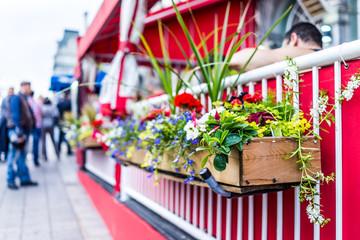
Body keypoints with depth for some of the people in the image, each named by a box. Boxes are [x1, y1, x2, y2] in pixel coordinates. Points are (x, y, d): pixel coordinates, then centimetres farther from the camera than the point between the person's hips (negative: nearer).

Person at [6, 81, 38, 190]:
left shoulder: (24, 100, 18)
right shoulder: (16, 98, -10)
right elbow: (15, 115, -18)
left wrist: (27, 131, 16)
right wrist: (18, 130, -23)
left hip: (24, 131, 9)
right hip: (17, 131, -9)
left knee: (22, 156, 12)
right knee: (14, 157, -3)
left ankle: (25, 179, 19)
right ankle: (10, 181, 4)